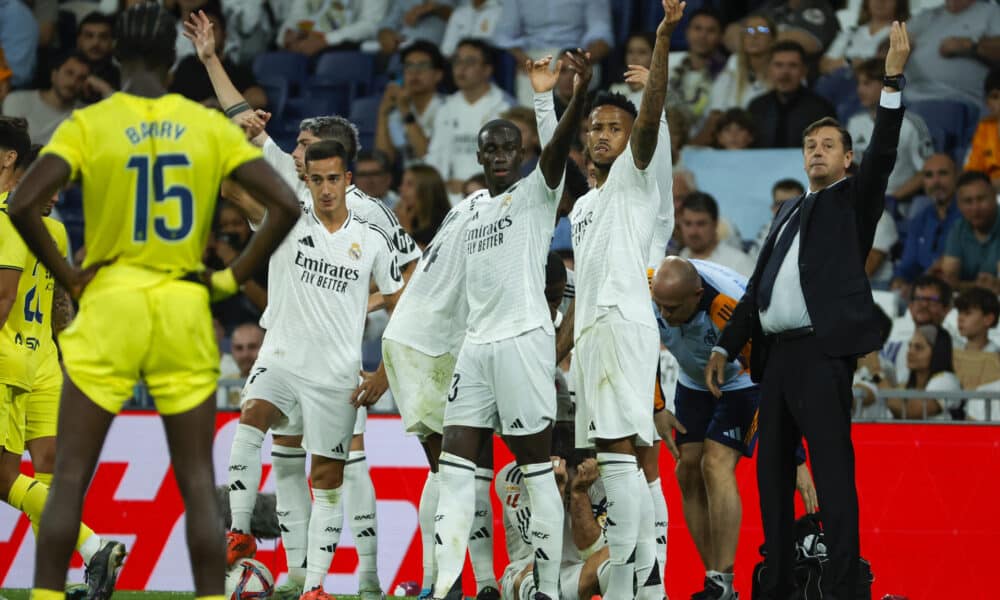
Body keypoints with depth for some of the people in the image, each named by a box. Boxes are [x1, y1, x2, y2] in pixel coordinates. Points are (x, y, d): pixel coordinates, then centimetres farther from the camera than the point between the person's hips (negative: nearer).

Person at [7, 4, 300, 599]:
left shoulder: (89, 124, -4)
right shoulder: (210, 126, 2)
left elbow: (24, 204, -16)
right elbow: (285, 204, -4)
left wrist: (68, 276, -4)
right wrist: (232, 278, 3)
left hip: (110, 307, -2)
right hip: (185, 310, 2)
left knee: (70, 480, 3)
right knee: (198, 483, 6)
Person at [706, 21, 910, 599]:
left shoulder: (854, 201, 5)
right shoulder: (789, 213, 24)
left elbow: (882, 155, -12)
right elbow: (758, 287, 24)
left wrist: (893, 78, -20)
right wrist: (725, 347, 19)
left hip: (822, 351, -8)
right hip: (776, 352, 8)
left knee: (833, 473, -11)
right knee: (773, 471, 9)